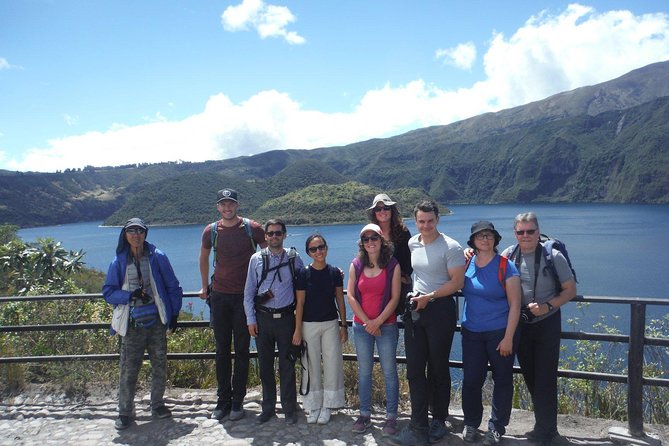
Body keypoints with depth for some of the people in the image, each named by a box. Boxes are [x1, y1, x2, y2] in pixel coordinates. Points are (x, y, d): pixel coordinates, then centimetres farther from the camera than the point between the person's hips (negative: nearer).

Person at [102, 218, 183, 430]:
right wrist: (130, 295, -14)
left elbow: (173, 287, 5)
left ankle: (157, 405, 28)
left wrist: (174, 313, 3)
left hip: (157, 321, 1)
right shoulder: (119, 261, 0)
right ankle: (125, 411, 16)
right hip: (132, 323, -1)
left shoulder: (157, 257, -1)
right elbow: (108, 292, 3)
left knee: (160, 365, 9)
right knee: (128, 369, 0)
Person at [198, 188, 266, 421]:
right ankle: (223, 401, 17)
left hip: (244, 296, -2)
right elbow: (203, 258, 20)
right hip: (219, 295, 3)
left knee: (241, 349, 3)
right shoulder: (211, 231, 3)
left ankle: (237, 401, 13)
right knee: (222, 349, 7)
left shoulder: (252, 228, -6)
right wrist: (205, 286, 20)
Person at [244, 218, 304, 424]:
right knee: (265, 365, 10)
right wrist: (250, 319, 1)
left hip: (286, 317, -1)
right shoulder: (257, 259, 3)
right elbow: (249, 291, 5)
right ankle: (268, 407, 25)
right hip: (263, 318, 1)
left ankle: (289, 409, 18)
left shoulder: (294, 258, 2)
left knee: (287, 365, 5)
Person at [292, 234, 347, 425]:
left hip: (331, 323, 2)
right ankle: (313, 405, 20)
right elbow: (300, 303, -4)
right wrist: (297, 330, -5)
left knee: (332, 364, 3)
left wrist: (343, 325, 4)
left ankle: (327, 406, 17)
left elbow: (340, 300, 5)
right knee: (312, 365, 6)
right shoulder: (304, 273, -5)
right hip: (309, 325, -1)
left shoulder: (335, 272, 0)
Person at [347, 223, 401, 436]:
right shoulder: (356, 265, 2)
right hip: (361, 326, 3)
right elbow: (351, 296, -1)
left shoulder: (393, 265, -5)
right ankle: (364, 414, 22)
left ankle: (391, 416, 16)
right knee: (364, 371, 10)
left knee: (389, 372, 4)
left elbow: (394, 298, -8)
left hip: (386, 326, -2)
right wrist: (367, 321, -9)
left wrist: (378, 321, -14)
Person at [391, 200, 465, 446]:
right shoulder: (411, 243, 6)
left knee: (438, 368, 9)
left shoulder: (450, 247, -10)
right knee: (414, 370, 2)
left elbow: (457, 282, -13)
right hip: (414, 309, 5)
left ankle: (439, 421, 27)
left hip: (440, 309, -5)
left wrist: (428, 297, -14)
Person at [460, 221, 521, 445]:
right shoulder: (467, 264, 0)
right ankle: (471, 423, 27)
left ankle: (496, 427, 26)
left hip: (500, 332, -3)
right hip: (472, 332, 3)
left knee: (502, 380, 9)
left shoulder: (506, 267, -10)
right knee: (471, 379, 7)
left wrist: (508, 338, -14)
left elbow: (515, 305, -11)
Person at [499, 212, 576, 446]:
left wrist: (548, 306, -19)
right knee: (529, 375, 14)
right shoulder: (508, 255, -2)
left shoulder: (553, 256, -11)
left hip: (546, 323, -4)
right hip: (520, 323, 4)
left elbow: (570, 290, -6)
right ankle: (547, 425, 31)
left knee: (545, 377, -1)